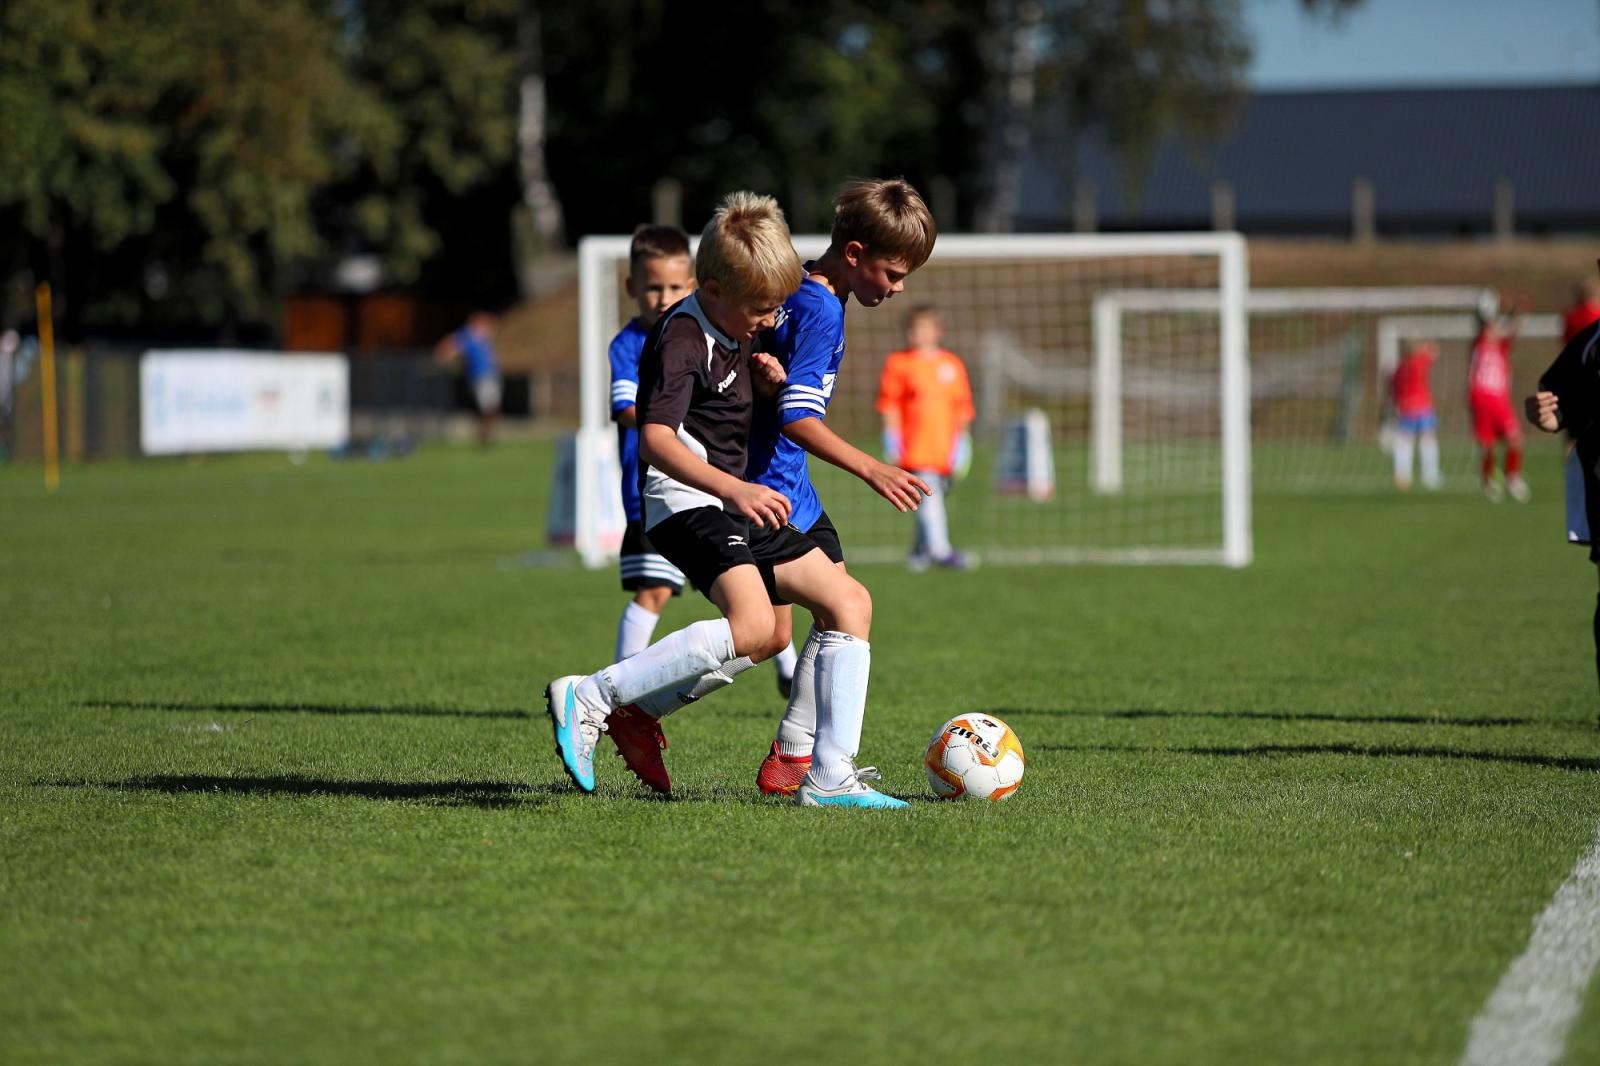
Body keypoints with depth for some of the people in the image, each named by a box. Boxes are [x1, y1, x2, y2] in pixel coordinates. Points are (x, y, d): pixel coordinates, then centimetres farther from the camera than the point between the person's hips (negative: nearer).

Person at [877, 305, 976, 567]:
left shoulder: (952, 364, 11)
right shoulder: (898, 363, 2)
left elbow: (962, 407, 14)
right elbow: (889, 404, 1)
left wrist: (961, 441, 9)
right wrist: (891, 436, -7)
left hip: (944, 447, 4)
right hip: (915, 446, -4)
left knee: (936, 494, 11)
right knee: (928, 495, -16)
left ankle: (921, 550, 26)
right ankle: (940, 549, -20)